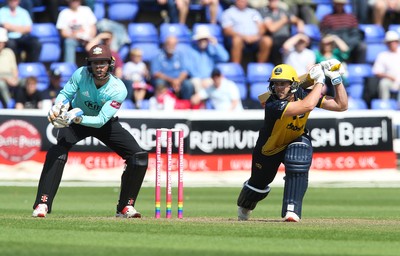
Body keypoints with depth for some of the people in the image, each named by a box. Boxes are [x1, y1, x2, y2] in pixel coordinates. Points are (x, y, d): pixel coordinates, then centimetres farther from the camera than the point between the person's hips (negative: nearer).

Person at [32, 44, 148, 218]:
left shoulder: (118, 90, -29)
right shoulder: (81, 75, -24)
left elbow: (101, 120, -34)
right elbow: (65, 93, -14)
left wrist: (78, 118, -50)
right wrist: (58, 106, -37)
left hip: (106, 124, 0)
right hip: (76, 120, 0)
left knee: (139, 157, -14)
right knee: (57, 153, -27)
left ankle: (125, 207, -2)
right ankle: (42, 204, -23)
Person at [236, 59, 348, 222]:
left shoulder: (303, 95, -22)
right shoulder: (273, 105, -38)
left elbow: (341, 105, -19)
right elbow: (307, 106, -51)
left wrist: (336, 79, -30)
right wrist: (319, 81, -41)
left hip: (296, 142, 2)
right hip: (269, 148, -2)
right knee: (259, 183, 15)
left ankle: (292, 210, -28)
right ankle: (244, 206, 53)